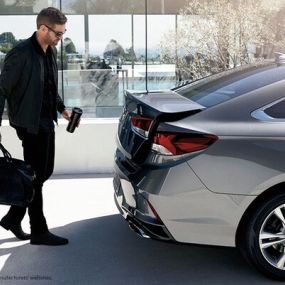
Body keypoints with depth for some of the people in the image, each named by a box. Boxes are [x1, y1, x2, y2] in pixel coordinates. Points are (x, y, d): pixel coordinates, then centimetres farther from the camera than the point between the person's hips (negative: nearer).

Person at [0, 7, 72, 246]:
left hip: (46, 121, 9)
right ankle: (39, 232, 13)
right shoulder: (21, 54, -17)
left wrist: (61, 108, 13)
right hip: (30, 124, -9)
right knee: (35, 177, 0)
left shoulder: (50, 52, 8)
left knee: (45, 172, 15)